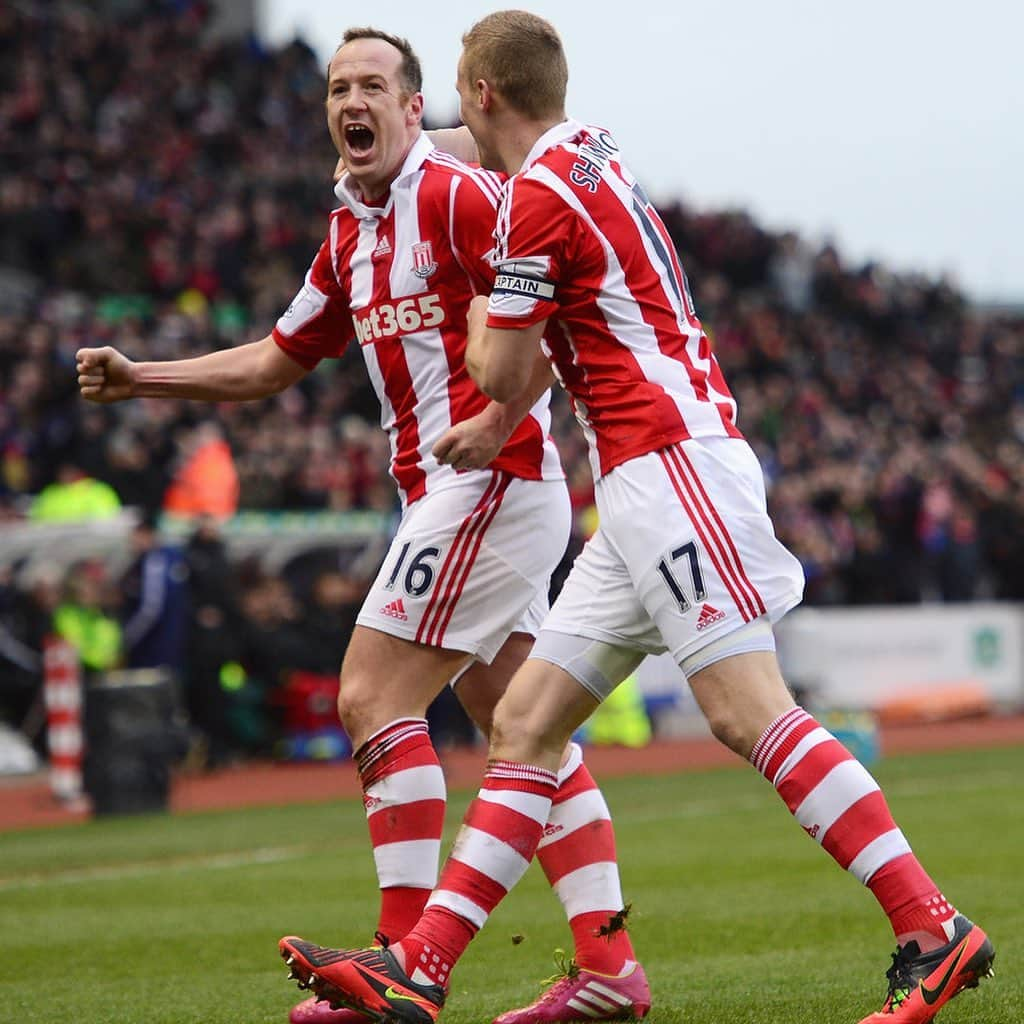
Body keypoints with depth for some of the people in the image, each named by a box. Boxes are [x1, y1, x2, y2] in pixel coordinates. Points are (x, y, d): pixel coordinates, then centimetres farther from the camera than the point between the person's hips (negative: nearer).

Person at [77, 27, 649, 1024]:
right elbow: (272, 361, 25)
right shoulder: (349, 238, 17)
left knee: (372, 698, -11)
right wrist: (138, 378, 16)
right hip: (453, 495, 9)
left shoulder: (457, 194, -10)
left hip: (490, 483, -9)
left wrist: (498, 420, -27)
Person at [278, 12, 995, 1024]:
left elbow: (499, 374, -3)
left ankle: (933, 931, -16)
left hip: (668, 462, -10)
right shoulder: (594, 155, 19)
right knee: (523, 724, 5)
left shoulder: (540, 195, -9)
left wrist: (482, 314, 17)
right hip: (643, 489, 10)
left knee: (750, 713, -16)